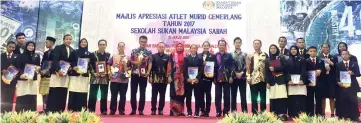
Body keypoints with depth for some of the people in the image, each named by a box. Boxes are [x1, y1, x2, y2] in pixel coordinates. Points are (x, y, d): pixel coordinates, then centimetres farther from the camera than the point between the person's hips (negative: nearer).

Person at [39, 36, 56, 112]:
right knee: (44, 93, 8)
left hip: (50, 75, -8)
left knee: (48, 93, -9)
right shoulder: (45, 53, 19)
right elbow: (42, 63, 19)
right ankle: (44, 109, 14)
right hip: (44, 76, 8)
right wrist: (41, 71, 2)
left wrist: (48, 71, -15)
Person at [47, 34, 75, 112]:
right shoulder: (58, 48, -2)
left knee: (63, 94, 4)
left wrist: (71, 67, -3)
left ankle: (60, 111, 9)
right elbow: (55, 60, -12)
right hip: (57, 72, -5)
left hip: (66, 74, 5)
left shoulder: (72, 51, 14)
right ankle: (50, 111, 1)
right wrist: (59, 69, -23)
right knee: (54, 93, -5)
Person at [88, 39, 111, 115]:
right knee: (93, 94, 0)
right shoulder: (93, 54, 4)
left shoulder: (108, 55, 9)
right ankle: (91, 110, 8)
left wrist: (107, 72, -5)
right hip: (95, 77, -1)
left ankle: (104, 110, 11)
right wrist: (93, 73, -11)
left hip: (105, 77, 2)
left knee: (104, 95, 4)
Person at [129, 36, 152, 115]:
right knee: (133, 92, 3)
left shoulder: (149, 52, 4)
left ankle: (141, 110, 9)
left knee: (142, 93, 2)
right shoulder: (134, 51, 6)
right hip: (134, 74, 1)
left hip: (143, 75, -1)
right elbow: (130, 61, 5)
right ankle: (133, 109, 13)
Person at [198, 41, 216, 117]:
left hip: (208, 77, -2)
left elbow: (214, 66, -2)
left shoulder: (213, 56, 5)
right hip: (200, 78, 2)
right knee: (201, 94, 5)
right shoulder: (198, 56, 10)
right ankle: (202, 111, 13)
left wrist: (212, 74, -17)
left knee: (208, 94, 3)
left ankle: (207, 111, 8)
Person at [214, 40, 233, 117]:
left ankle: (226, 111, 11)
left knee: (226, 95, 4)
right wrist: (214, 78, 0)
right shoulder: (215, 56, 7)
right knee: (218, 95, 3)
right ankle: (218, 111, 10)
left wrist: (231, 77, -8)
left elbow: (231, 66, 1)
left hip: (227, 78, -1)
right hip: (218, 78, 1)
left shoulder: (229, 55, 5)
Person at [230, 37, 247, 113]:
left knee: (243, 95, 1)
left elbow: (246, 65, 1)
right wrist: (236, 73, -10)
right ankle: (233, 111, 9)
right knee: (233, 95, 4)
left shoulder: (244, 54, 10)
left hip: (242, 77, 1)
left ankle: (244, 111, 5)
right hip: (233, 77, 0)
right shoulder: (230, 54, 6)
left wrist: (241, 73, -11)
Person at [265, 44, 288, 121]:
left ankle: (282, 113, -10)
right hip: (272, 81, 2)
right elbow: (267, 72, 10)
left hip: (281, 80, -2)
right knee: (273, 98, -2)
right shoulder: (268, 60, 14)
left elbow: (285, 67, -4)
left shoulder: (282, 58, 8)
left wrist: (274, 68, -9)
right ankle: (274, 114, 3)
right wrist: (267, 82, 2)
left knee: (282, 97, -11)